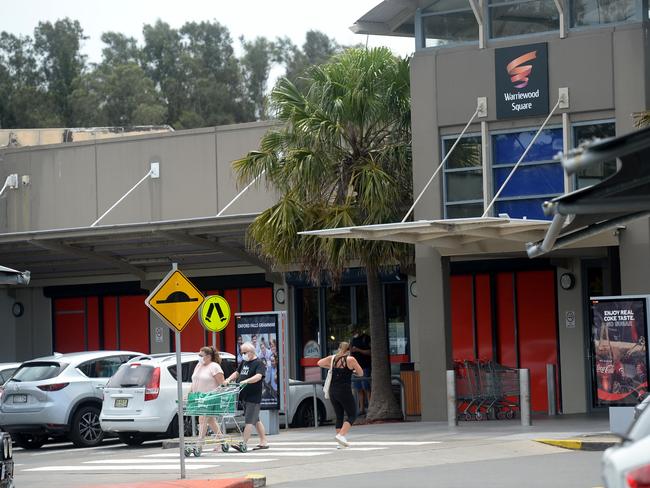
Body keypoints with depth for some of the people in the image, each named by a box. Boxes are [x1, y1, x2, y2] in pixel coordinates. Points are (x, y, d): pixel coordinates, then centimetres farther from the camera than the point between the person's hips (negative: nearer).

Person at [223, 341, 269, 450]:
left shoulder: (258, 363, -11)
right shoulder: (244, 362, 15)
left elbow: (258, 376, -25)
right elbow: (237, 373, 25)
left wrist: (246, 381, -39)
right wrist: (228, 379, 8)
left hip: (254, 397, -9)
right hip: (244, 396, 9)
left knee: (249, 421, -11)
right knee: (256, 420, 13)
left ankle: (244, 443, -15)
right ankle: (264, 442, 20)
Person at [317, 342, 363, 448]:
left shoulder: (332, 358, 7)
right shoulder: (350, 360, -5)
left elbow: (319, 363, 21)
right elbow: (361, 373, 2)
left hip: (333, 392, 5)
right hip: (345, 391, -5)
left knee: (339, 416, 13)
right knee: (352, 415, 4)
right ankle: (341, 435, -15)